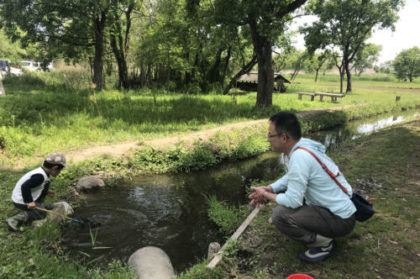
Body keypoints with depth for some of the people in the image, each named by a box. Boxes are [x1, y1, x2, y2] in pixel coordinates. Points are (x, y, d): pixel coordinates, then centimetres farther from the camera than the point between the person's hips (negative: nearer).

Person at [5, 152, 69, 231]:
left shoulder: (41, 171, 3)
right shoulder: (40, 176, -28)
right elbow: (25, 186, -34)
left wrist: (46, 192, 13)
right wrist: (29, 202, -28)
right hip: (21, 201, -10)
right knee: (42, 213, -8)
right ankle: (14, 220, -6)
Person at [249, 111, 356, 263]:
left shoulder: (300, 157, -29)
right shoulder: (300, 146, -3)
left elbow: (293, 201, -25)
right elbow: (289, 178, 14)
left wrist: (266, 195, -9)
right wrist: (269, 189, 1)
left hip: (340, 219, -9)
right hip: (334, 206, 9)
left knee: (279, 215, -23)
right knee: (281, 191, 14)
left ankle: (324, 243, -1)